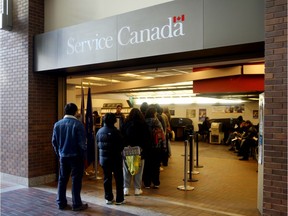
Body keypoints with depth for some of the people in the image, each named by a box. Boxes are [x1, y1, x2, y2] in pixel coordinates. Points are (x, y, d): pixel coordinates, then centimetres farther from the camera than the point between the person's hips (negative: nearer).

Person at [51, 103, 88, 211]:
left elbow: (54, 141, 6)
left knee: (62, 179, 14)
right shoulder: (78, 124, -15)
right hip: (76, 156, -4)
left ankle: (61, 203, 21)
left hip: (63, 156, 5)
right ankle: (76, 204, 11)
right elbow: (82, 142, -15)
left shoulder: (57, 124, 1)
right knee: (76, 180, 4)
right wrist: (83, 153, 1)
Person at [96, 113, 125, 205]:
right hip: (115, 158, -4)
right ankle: (119, 199, 11)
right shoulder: (115, 131, -17)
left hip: (103, 158, 5)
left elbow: (98, 144, 6)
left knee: (107, 178, 13)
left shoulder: (100, 131, -2)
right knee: (118, 179, 7)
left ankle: (108, 198, 18)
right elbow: (121, 145, -11)